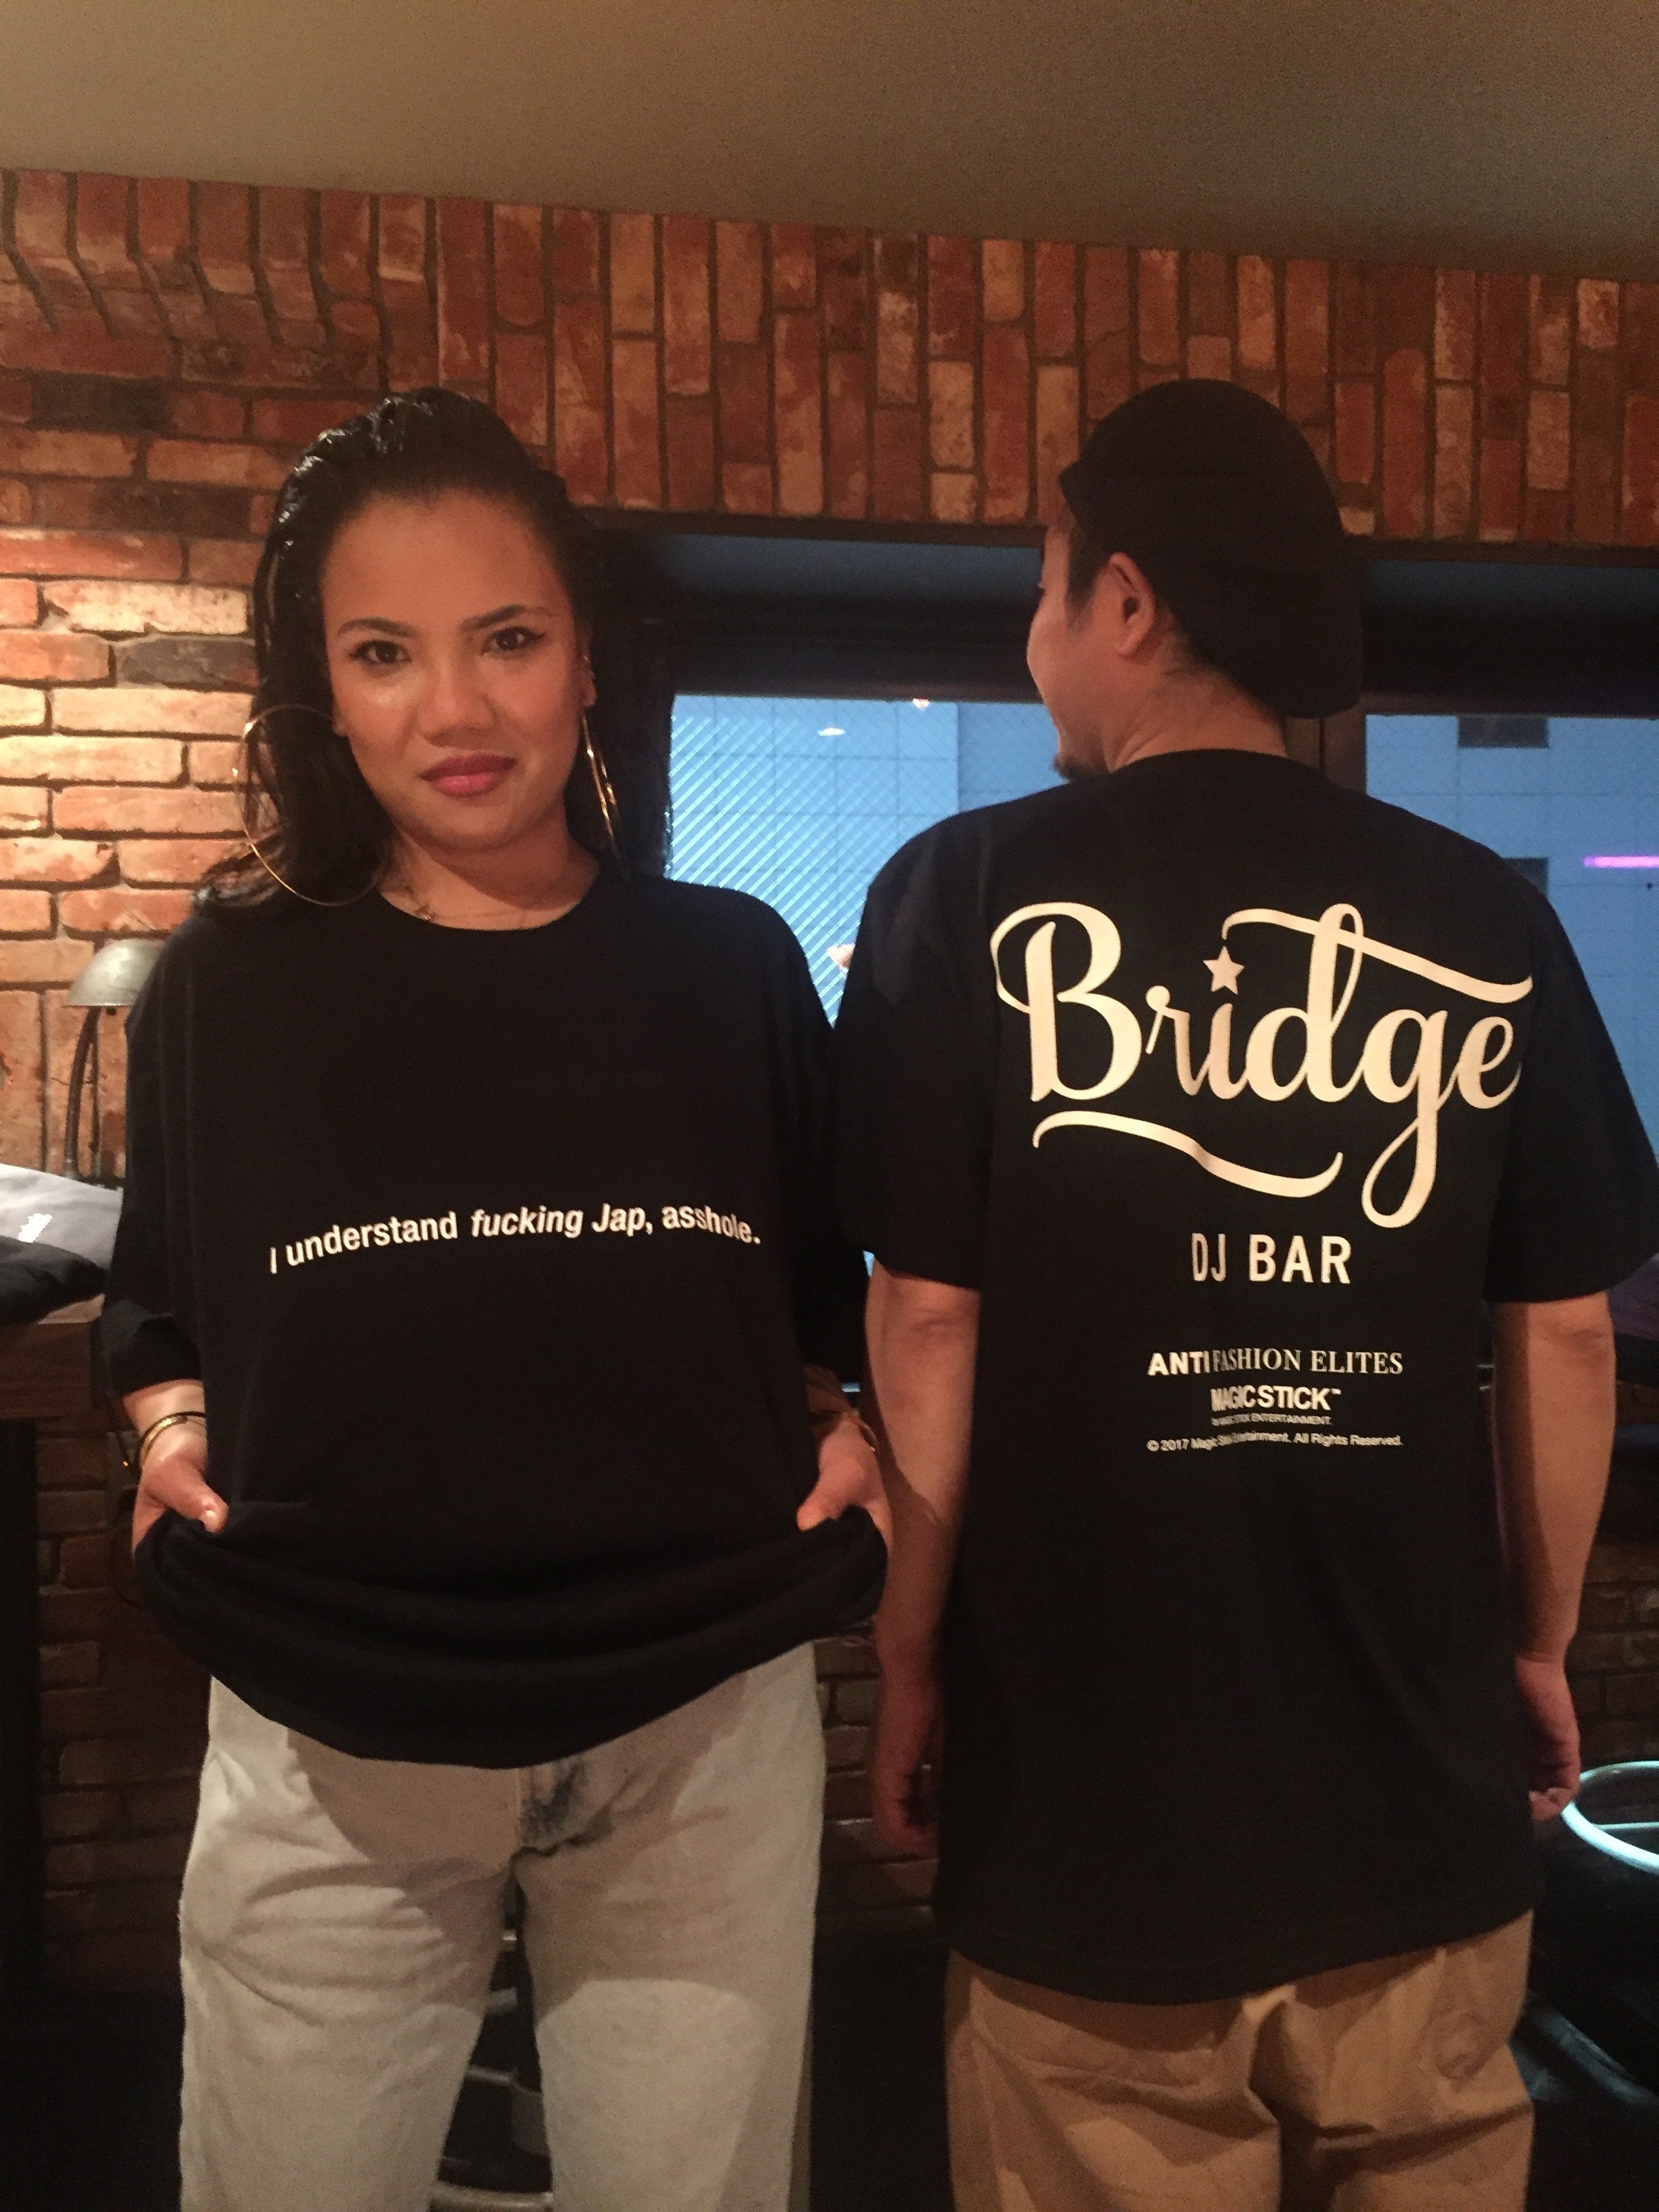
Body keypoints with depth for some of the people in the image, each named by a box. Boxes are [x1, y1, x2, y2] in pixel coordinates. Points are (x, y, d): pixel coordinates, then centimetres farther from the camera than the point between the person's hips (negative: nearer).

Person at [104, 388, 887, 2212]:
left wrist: (844, 1438, -5)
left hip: (701, 1732, 1)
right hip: (329, 1750, 0)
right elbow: (158, 1305, 12)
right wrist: (175, 1434, -7)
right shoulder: (228, 984, 0)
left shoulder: (731, 969, 1)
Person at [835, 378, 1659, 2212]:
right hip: (1424, 1787, 3)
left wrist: (909, 1662, 2)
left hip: (1097, 1787, -2)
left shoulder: (972, 895, -9)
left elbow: (931, 1319, -10)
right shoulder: (1485, 917, -2)